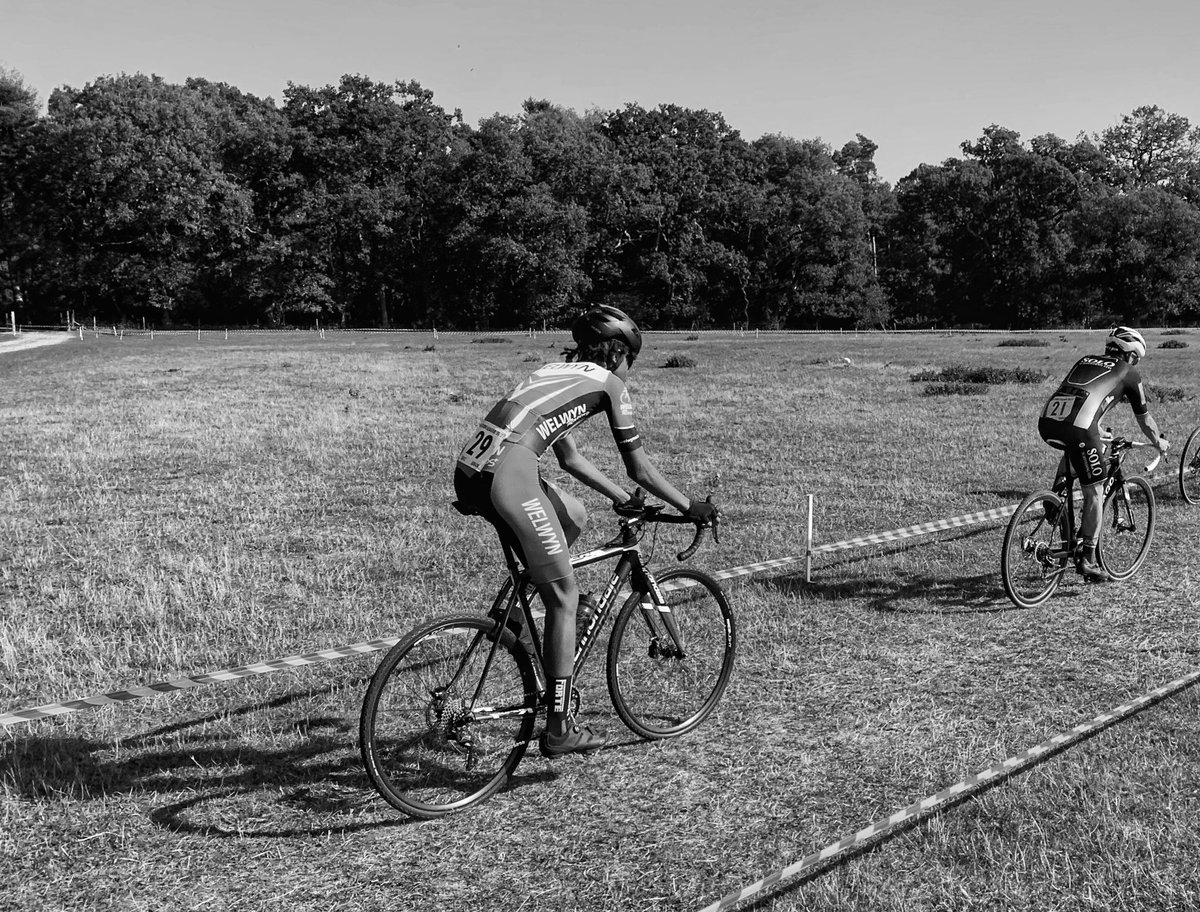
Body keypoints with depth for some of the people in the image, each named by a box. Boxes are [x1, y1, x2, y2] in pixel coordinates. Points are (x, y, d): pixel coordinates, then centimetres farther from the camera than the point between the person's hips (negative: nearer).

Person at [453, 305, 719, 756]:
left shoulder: (556, 372, 30)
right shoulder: (607, 381, 10)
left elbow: (570, 457, 37)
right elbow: (639, 468, 12)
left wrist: (624, 499, 44)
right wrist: (690, 507, 24)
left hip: (468, 472, 8)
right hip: (508, 474, -8)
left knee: (574, 515, 28)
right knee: (566, 595, 4)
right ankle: (559, 727, 10)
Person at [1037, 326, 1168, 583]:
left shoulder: (1086, 360, 31)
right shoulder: (1128, 373, 19)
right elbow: (1143, 416, 31)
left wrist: (1094, 435, 59)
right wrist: (1159, 441, 50)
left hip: (1046, 422, 5)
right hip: (1078, 428, -5)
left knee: (1074, 452, 38)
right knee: (1094, 493, 8)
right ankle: (1087, 560, 10)